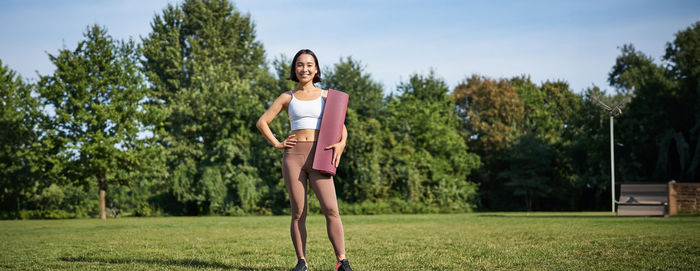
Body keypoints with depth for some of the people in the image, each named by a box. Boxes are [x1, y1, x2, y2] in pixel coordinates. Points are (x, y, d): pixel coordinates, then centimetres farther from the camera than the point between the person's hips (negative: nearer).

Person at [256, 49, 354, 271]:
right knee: (298, 213, 1)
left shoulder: (326, 96, 12)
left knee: (331, 210, -12)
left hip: (319, 157, 0)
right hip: (293, 155, 1)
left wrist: (341, 144, -8)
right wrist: (277, 144, 2)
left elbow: (341, 126, 11)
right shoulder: (287, 98, 12)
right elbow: (262, 122, 13)